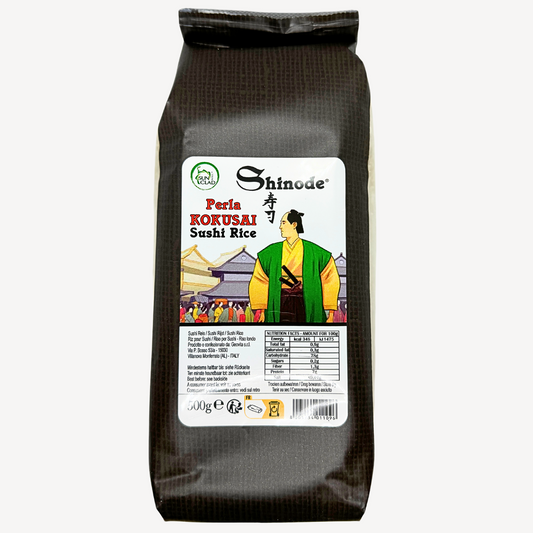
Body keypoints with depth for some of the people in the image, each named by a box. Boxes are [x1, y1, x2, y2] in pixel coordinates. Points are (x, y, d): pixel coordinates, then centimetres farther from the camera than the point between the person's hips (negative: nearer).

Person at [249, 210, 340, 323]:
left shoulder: (312, 250, 1)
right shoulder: (273, 251, 6)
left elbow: (330, 279, 2)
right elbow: (259, 282, 9)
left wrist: (331, 312, -1)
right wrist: (261, 310, 3)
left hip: (304, 304, -1)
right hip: (281, 305, 1)